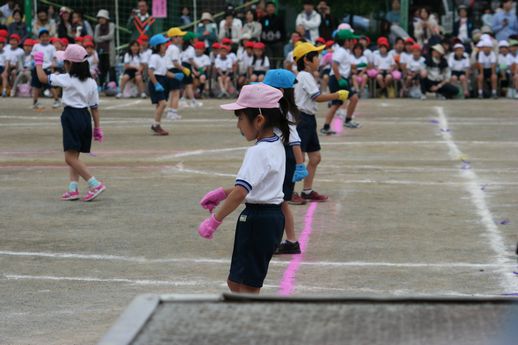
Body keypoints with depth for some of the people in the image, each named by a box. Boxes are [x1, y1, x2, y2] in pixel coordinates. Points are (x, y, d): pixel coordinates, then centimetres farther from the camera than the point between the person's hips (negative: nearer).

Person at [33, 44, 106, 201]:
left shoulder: (67, 79, -11)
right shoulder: (91, 82, 8)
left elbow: (43, 78, -8)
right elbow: (94, 107, 9)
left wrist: (38, 63, 9)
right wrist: (97, 128, 13)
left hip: (71, 117, -8)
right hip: (85, 117, 8)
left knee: (70, 157, -8)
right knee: (74, 156, 15)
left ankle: (95, 184, -17)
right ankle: (73, 189, 10)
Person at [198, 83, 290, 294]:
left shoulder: (259, 152, -20)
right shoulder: (276, 146, 10)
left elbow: (241, 192, -29)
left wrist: (215, 220, -22)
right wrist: (222, 193, 14)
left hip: (258, 220, -10)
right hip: (272, 216, 10)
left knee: (247, 288, -1)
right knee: (235, 283, 19)